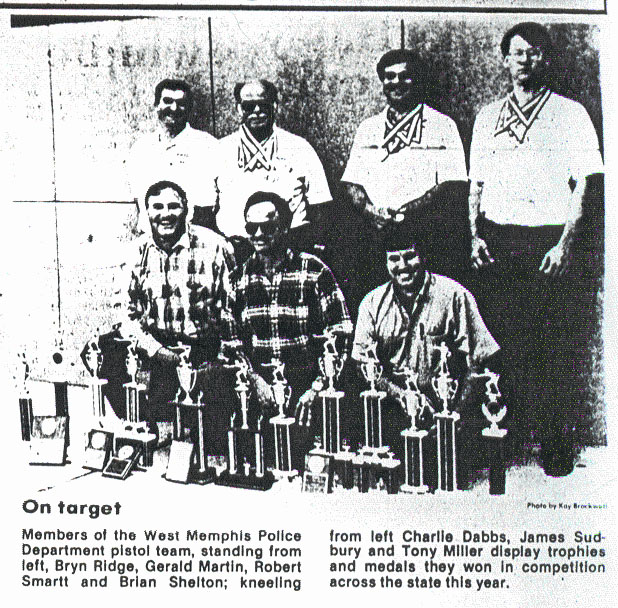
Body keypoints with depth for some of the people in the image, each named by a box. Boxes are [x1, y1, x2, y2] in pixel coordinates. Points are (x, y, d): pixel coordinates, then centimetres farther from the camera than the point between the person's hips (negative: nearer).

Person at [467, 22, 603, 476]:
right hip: (496, 242, 3)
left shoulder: (570, 113, 7)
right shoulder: (487, 116, 18)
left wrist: (566, 242, -10)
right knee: (501, 340, 0)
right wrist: (475, 234, 4)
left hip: (547, 240, -3)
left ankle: (557, 446, 3)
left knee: (551, 348, -5)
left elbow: (583, 183, 1)